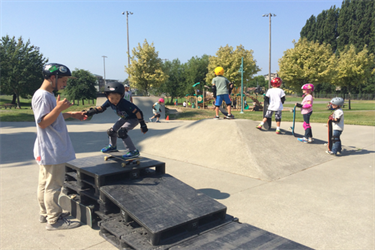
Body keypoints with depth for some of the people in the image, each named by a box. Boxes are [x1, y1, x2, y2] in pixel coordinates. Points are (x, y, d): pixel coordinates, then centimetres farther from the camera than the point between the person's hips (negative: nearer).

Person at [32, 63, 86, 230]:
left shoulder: (48, 95, 14)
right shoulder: (42, 96, -17)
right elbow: (42, 122, -21)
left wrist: (71, 114, 11)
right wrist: (59, 108, -29)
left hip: (50, 150, 10)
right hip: (51, 151, -10)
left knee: (45, 183, 18)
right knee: (53, 185, -1)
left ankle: (46, 214, 31)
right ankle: (54, 220, 10)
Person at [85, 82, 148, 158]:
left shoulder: (125, 103, -37)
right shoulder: (109, 102, -19)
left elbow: (137, 112, -31)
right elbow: (101, 108, -6)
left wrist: (143, 125, -26)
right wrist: (92, 112, -23)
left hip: (133, 119, -8)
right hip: (124, 118, 8)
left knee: (121, 132, -27)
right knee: (111, 131, 10)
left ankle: (134, 152, -18)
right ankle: (112, 146, 43)